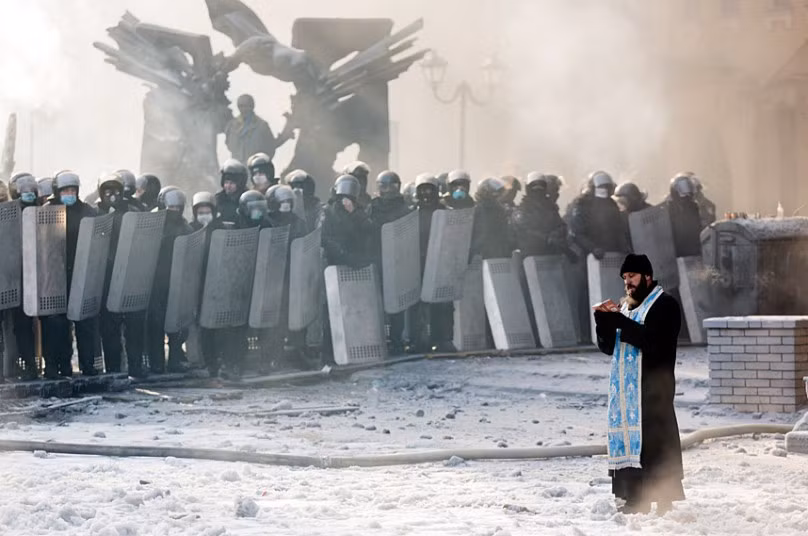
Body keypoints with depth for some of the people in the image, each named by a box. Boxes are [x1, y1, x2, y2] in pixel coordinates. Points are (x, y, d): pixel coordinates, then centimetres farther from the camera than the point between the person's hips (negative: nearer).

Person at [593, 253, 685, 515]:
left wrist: (622, 324, -22)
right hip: (625, 387, 8)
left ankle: (665, 499, -11)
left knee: (654, 439, -11)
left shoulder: (664, 304, -4)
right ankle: (634, 500, 8)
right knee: (627, 436, 4)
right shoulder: (625, 306, 21)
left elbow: (654, 341, -19)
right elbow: (609, 347, 18)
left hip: (652, 385, -8)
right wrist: (604, 326, -2)